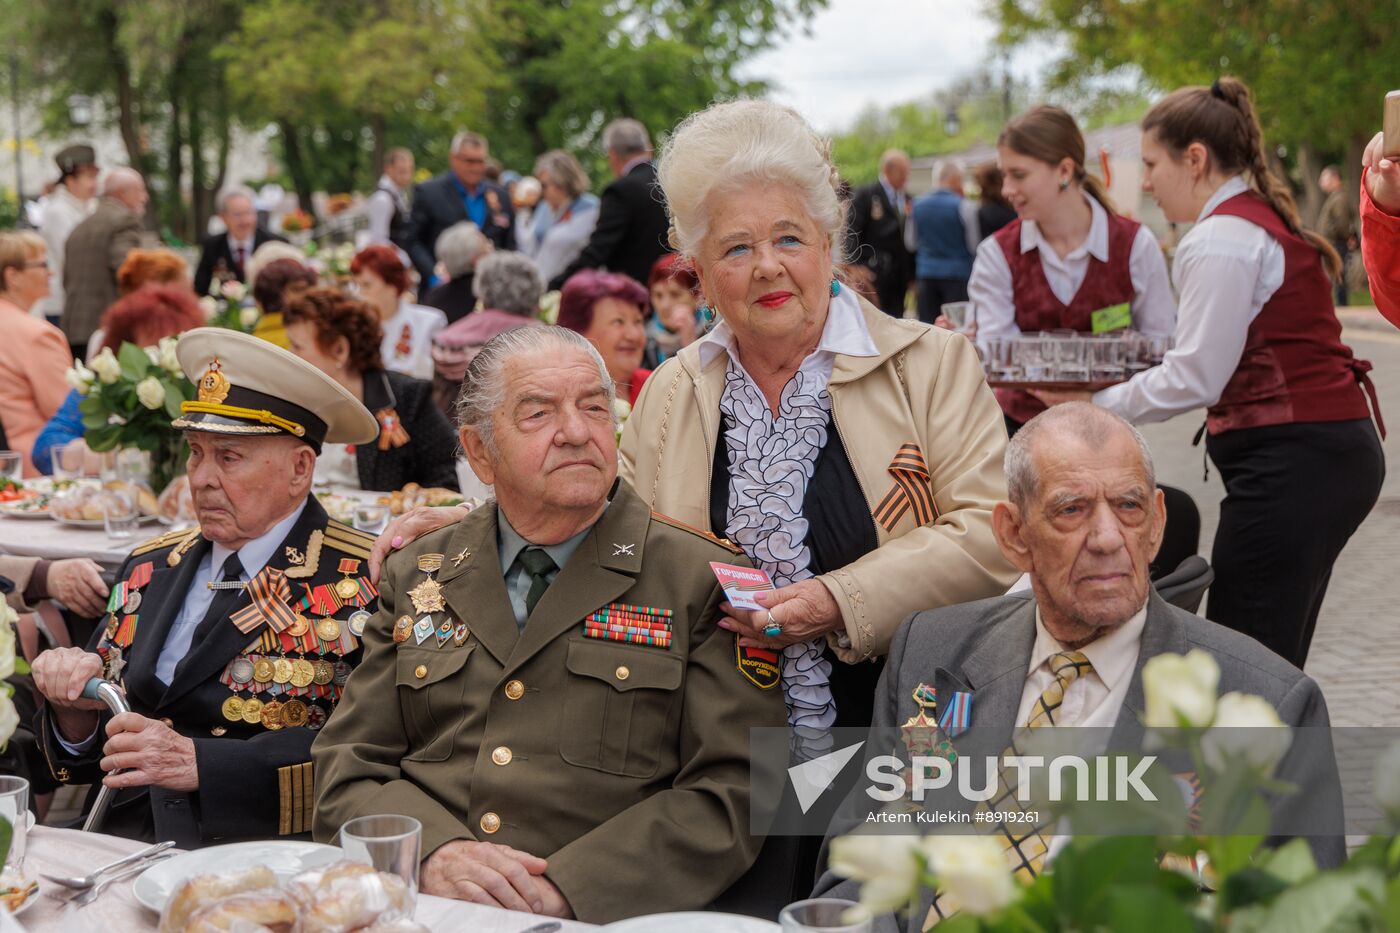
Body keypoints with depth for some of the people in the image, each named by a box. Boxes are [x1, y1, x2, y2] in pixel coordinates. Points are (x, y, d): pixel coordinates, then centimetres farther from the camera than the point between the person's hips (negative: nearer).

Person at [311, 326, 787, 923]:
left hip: (597, 920, -2)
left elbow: (732, 790, -2)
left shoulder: (705, 582, 5)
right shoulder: (415, 578, 17)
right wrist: (434, 853, -9)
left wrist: (565, 886, -14)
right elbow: (349, 768, 12)